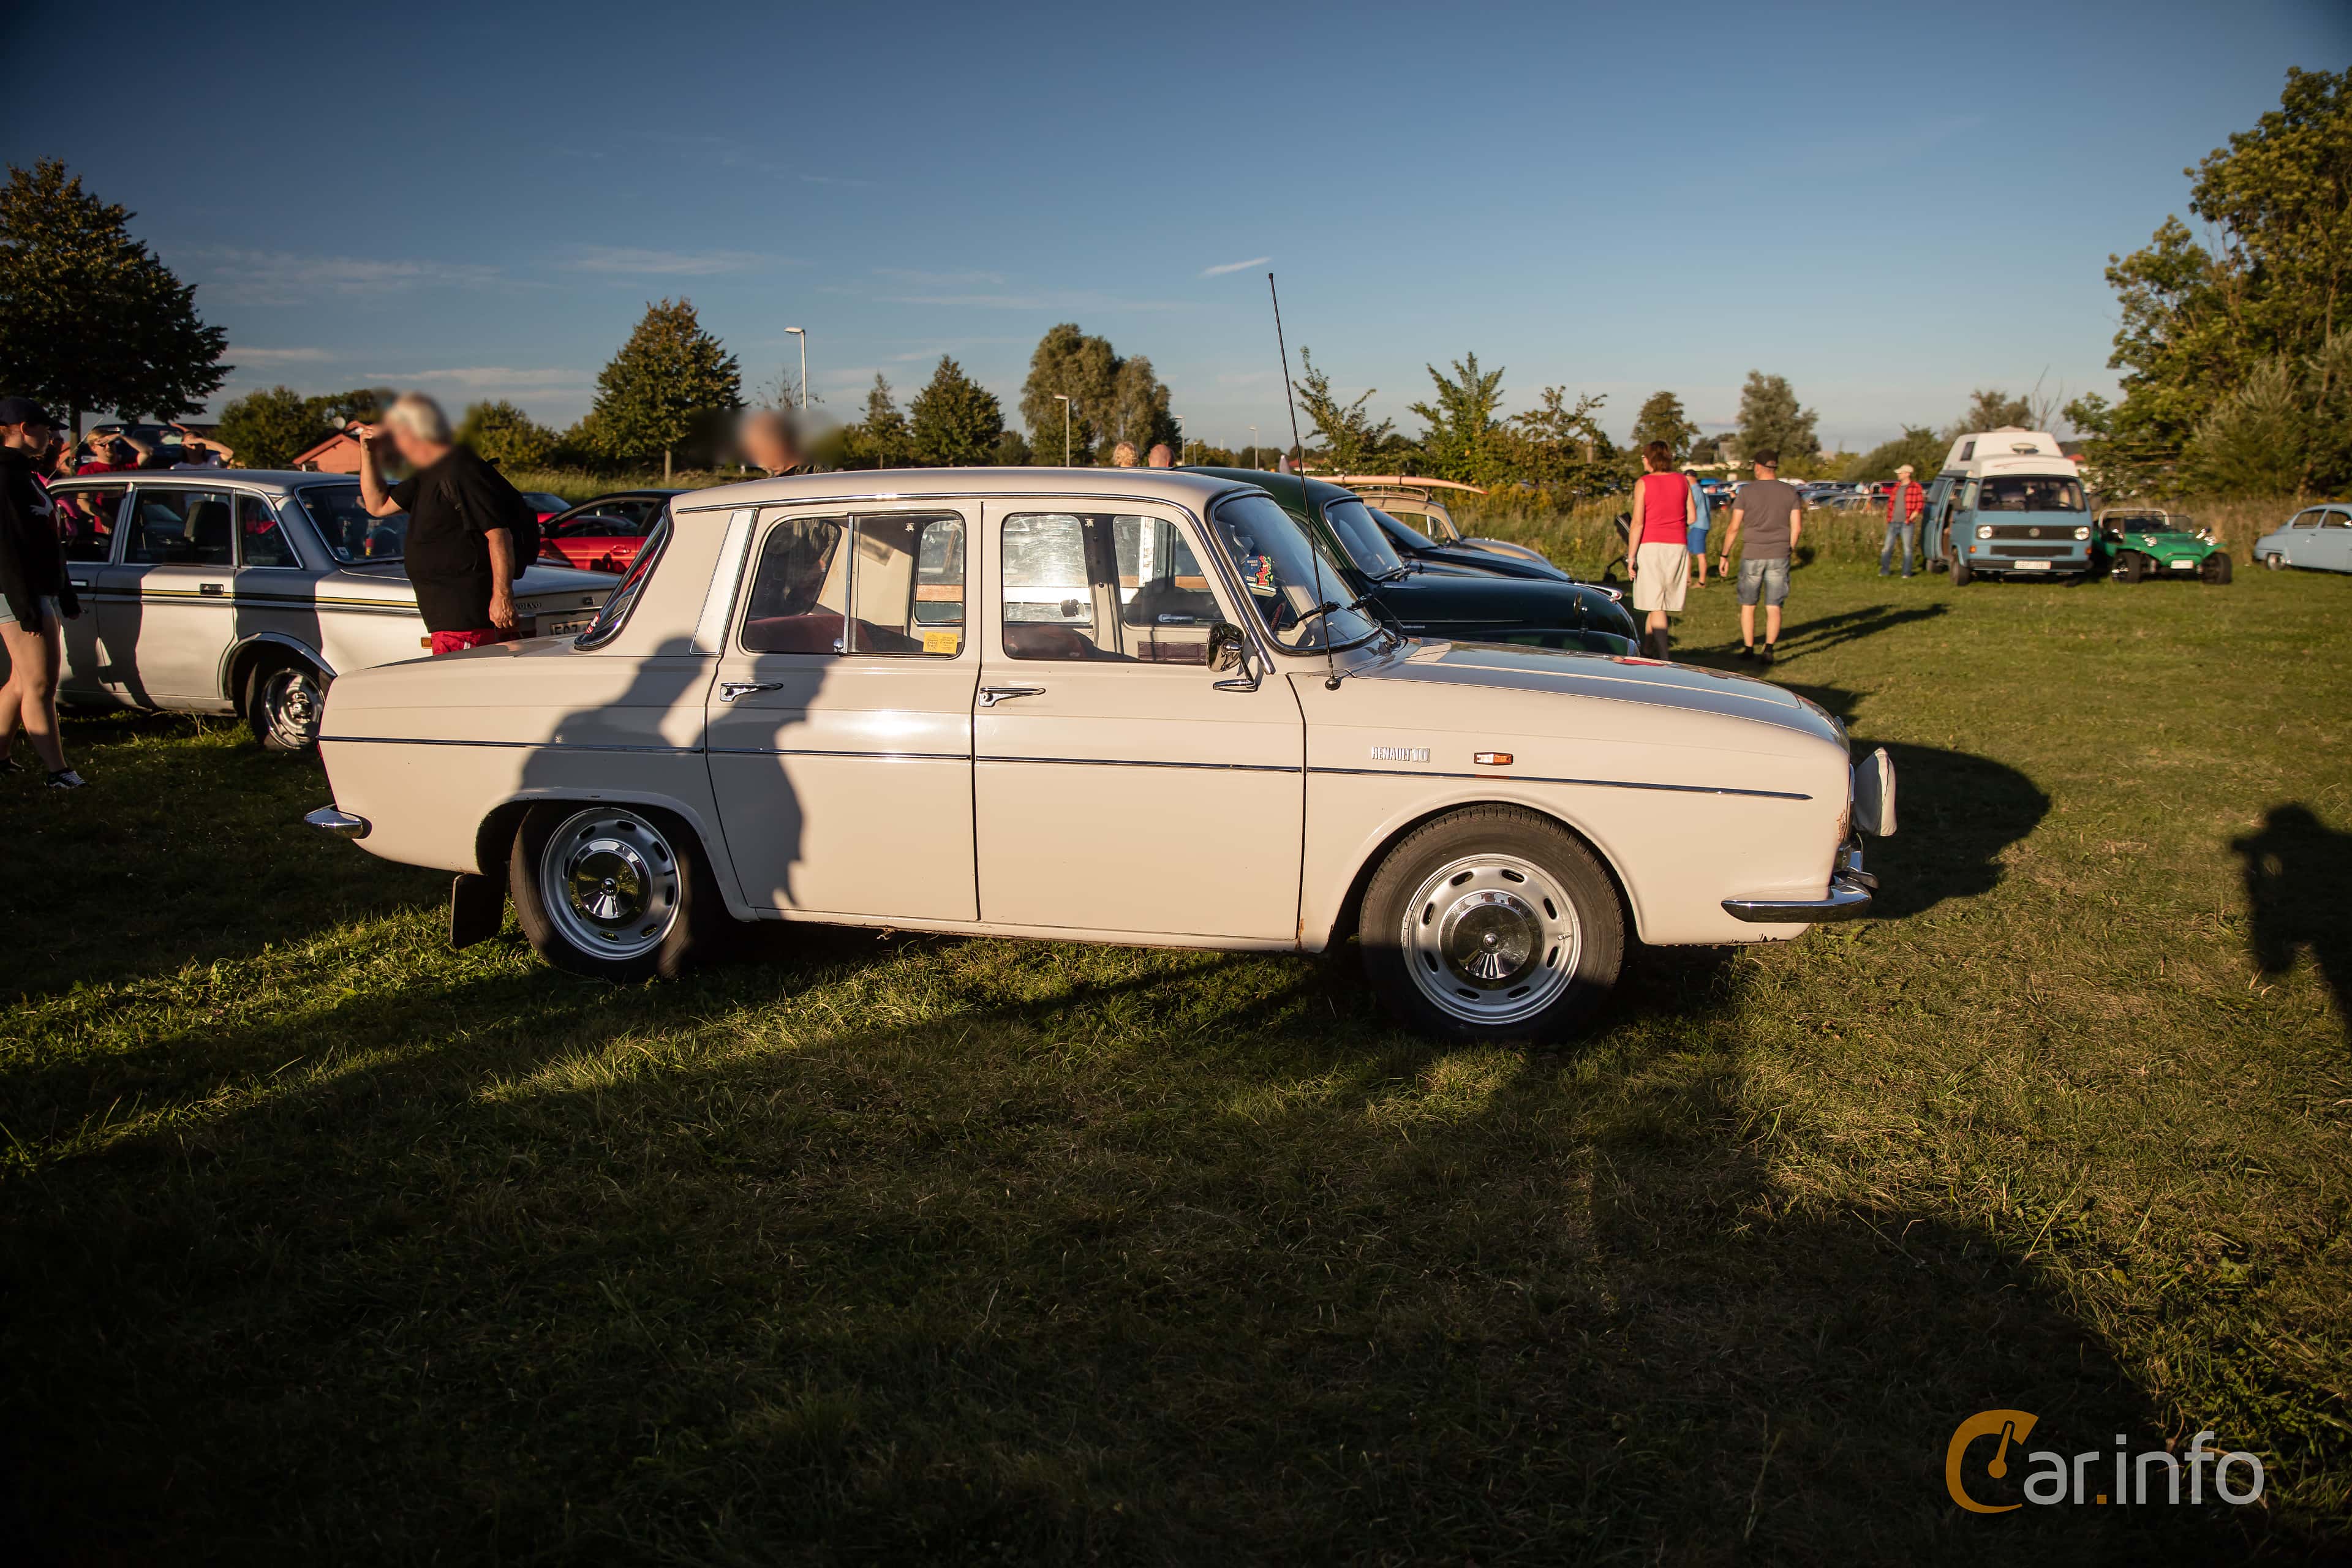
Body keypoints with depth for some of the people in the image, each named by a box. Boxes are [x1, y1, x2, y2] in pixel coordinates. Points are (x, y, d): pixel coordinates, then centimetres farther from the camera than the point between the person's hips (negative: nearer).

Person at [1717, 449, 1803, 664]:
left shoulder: (1747, 491, -3)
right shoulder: (1790, 492, 3)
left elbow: (1734, 528, -5)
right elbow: (1797, 528, 1)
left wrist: (1724, 555, 2)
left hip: (1752, 555, -1)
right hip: (1779, 557, 2)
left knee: (1748, 605, 11)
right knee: (1773, 607, 4)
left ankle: (1748, 649, 13)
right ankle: (1769, 649, -7)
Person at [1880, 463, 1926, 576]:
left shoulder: (1915, 488, -4)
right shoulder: (1896, 487, 12)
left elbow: (1920, 506, -6)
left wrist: (1910, 518, -11)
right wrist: (1889, 518, 12)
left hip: (1907, 524, -5)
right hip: (1893, 523, 5)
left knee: (1907, 549, 0)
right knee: (1887, 548, 3)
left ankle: (1906, 573, 6)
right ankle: (1884, 571, 11)